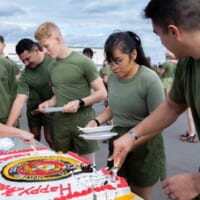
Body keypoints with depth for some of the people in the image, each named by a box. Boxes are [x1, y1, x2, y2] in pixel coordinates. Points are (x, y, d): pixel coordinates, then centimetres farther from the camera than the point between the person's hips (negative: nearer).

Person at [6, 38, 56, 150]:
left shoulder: (54, 61, -19)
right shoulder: (25, 74, -13)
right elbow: (20, 100, -18)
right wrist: (8, 127, -24)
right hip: (34, 107, 3)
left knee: (50, 138, -3)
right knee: (34, 138, 8)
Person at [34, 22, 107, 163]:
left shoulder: (83, 62, -10)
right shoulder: (52, 67, 11)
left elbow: (102, 93, -7)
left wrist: (80, 103, -21)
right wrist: (49, 103, 0)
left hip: (83, 122, -5)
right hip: (60, 123, 6)